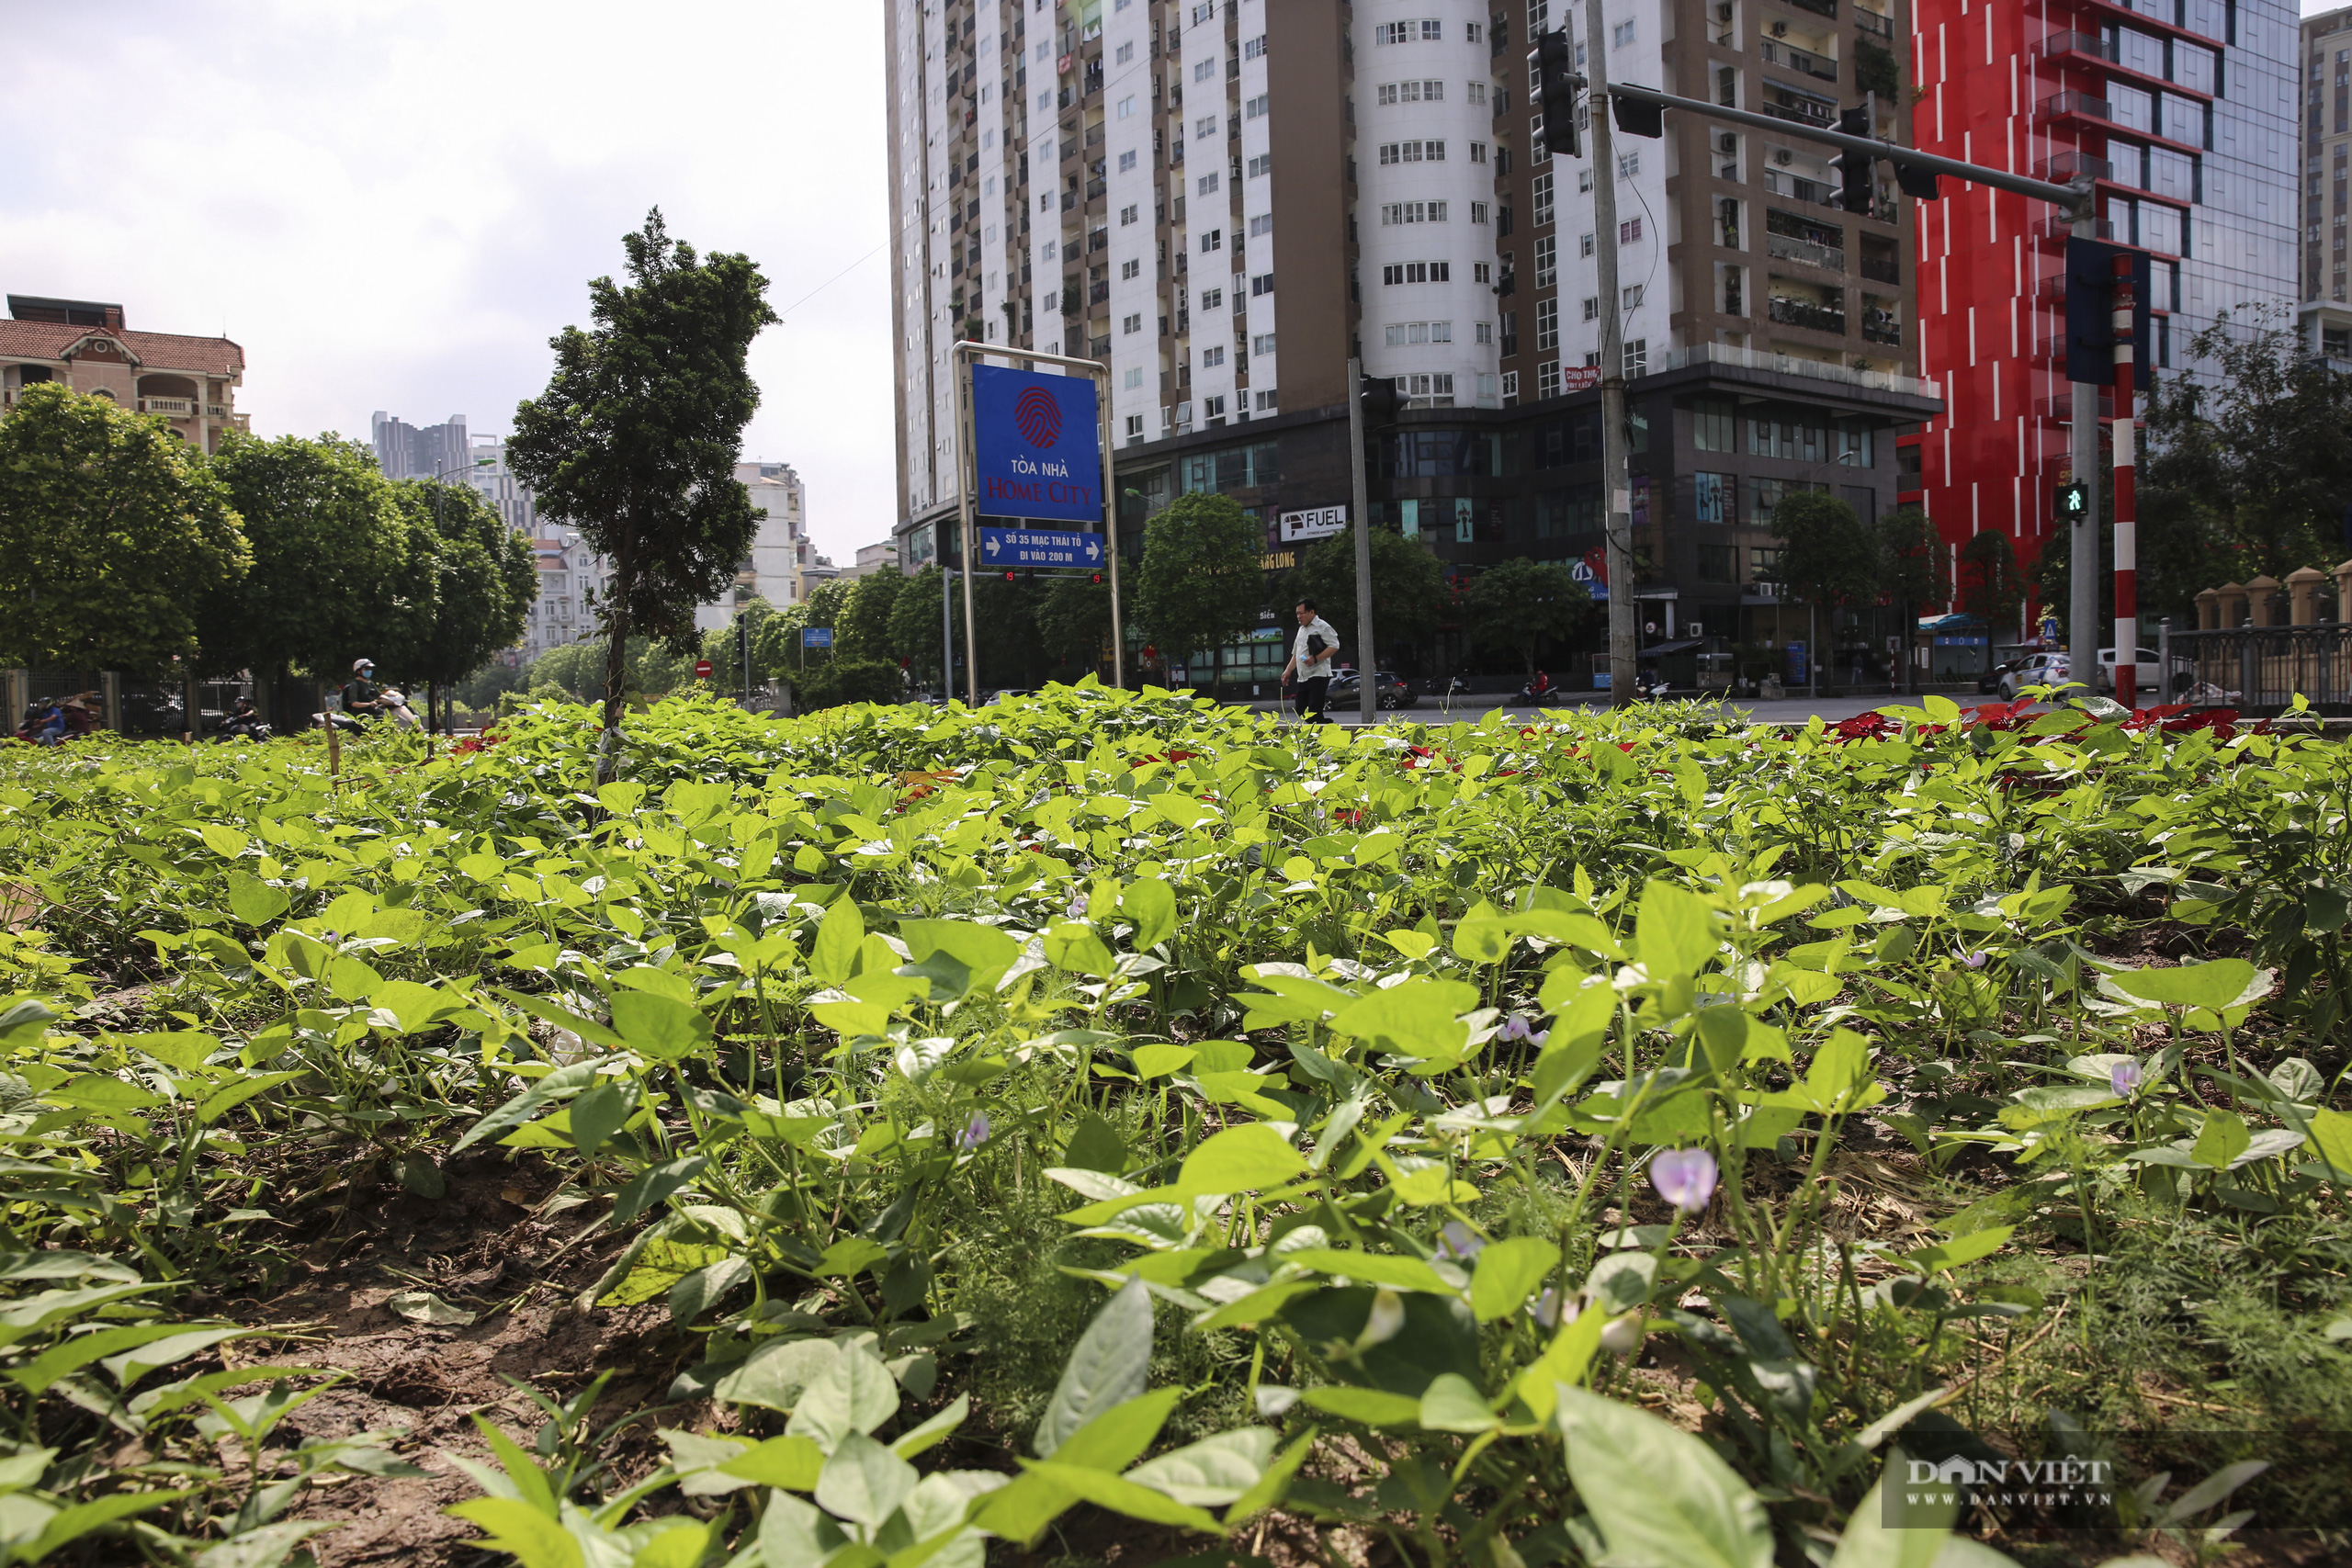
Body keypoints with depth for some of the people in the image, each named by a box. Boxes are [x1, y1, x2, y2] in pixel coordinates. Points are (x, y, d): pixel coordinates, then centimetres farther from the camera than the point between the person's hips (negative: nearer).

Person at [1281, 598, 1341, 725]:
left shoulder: (1322, 626, -5)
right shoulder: (1301, 629, 21)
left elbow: (1334, 646, -13)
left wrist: (1315, 658, -20)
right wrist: (1288, 670, 15)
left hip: (1319, 675, -9)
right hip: (1303, 678, 9)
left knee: (1314, 713, -16)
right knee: (1301, 713, 3)